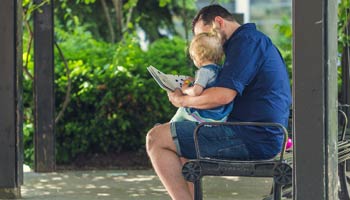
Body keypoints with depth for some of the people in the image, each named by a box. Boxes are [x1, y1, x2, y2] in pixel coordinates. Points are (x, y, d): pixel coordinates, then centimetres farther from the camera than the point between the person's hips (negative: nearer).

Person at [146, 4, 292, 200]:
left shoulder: (246, 40, -12)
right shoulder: (256, 40, 22)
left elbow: (224, 95, -22)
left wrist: (182, 100, -7)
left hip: (251, 138, -11)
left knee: (156, 139, -8)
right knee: (181, 139, 28)